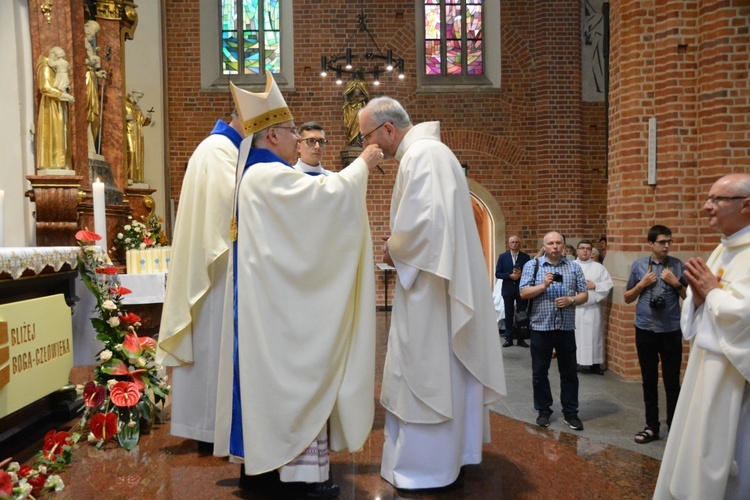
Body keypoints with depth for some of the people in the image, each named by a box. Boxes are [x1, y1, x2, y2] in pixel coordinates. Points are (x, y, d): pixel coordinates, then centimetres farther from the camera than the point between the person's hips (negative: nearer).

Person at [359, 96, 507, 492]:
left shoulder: (420, 154, -15)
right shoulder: (430, 151, 17)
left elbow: (422, 221, -25)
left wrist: (392, 250, -8)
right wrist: (397, 248, 10)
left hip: (430, 286, -10)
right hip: (440, 282, 10)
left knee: (425, 373, -1)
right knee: (443, 371, 16)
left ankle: (428, 466, 12)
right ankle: (450, 453, 29)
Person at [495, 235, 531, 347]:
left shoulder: (525, 257, 2)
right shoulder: (502, 256, 4)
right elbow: (498, 274, -1)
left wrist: (521, 274, -19)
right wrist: (509, 276, -15)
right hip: (508, 289, 0)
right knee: (509, 315, 6)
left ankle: (521, 338, 13)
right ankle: (508, 338, 13)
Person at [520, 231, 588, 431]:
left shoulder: (574, 267, 6)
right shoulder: (532, 265, 0)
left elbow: (584, 295, 6)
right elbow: (523, 293, -6)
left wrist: (571, 300, -13)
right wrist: (543, 285, -19)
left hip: (566, 328, 2)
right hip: (541, 327, -1)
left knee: (569, 372, 8)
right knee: (540, 372, 7)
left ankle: (570, 413, 20)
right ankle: (544, 411, 21)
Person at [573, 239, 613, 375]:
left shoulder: (598, 267, 8)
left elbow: (608, 285, 2)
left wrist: (595, 286, -11)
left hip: (593, 309, 1)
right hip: (573, 308, -1)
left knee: (594, 335, 4)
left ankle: (595, 364, 15)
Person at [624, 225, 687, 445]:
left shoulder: (678, 265, -1)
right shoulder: (638, 265, 1)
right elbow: (627, 298, 8)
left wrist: (676, 283, -11)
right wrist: (642, 284, -7)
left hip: (671, 330, -1)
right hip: (645, 330, 1)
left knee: (672, 381, 7)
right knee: (649, 380, 11)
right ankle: (652, 426, 24)